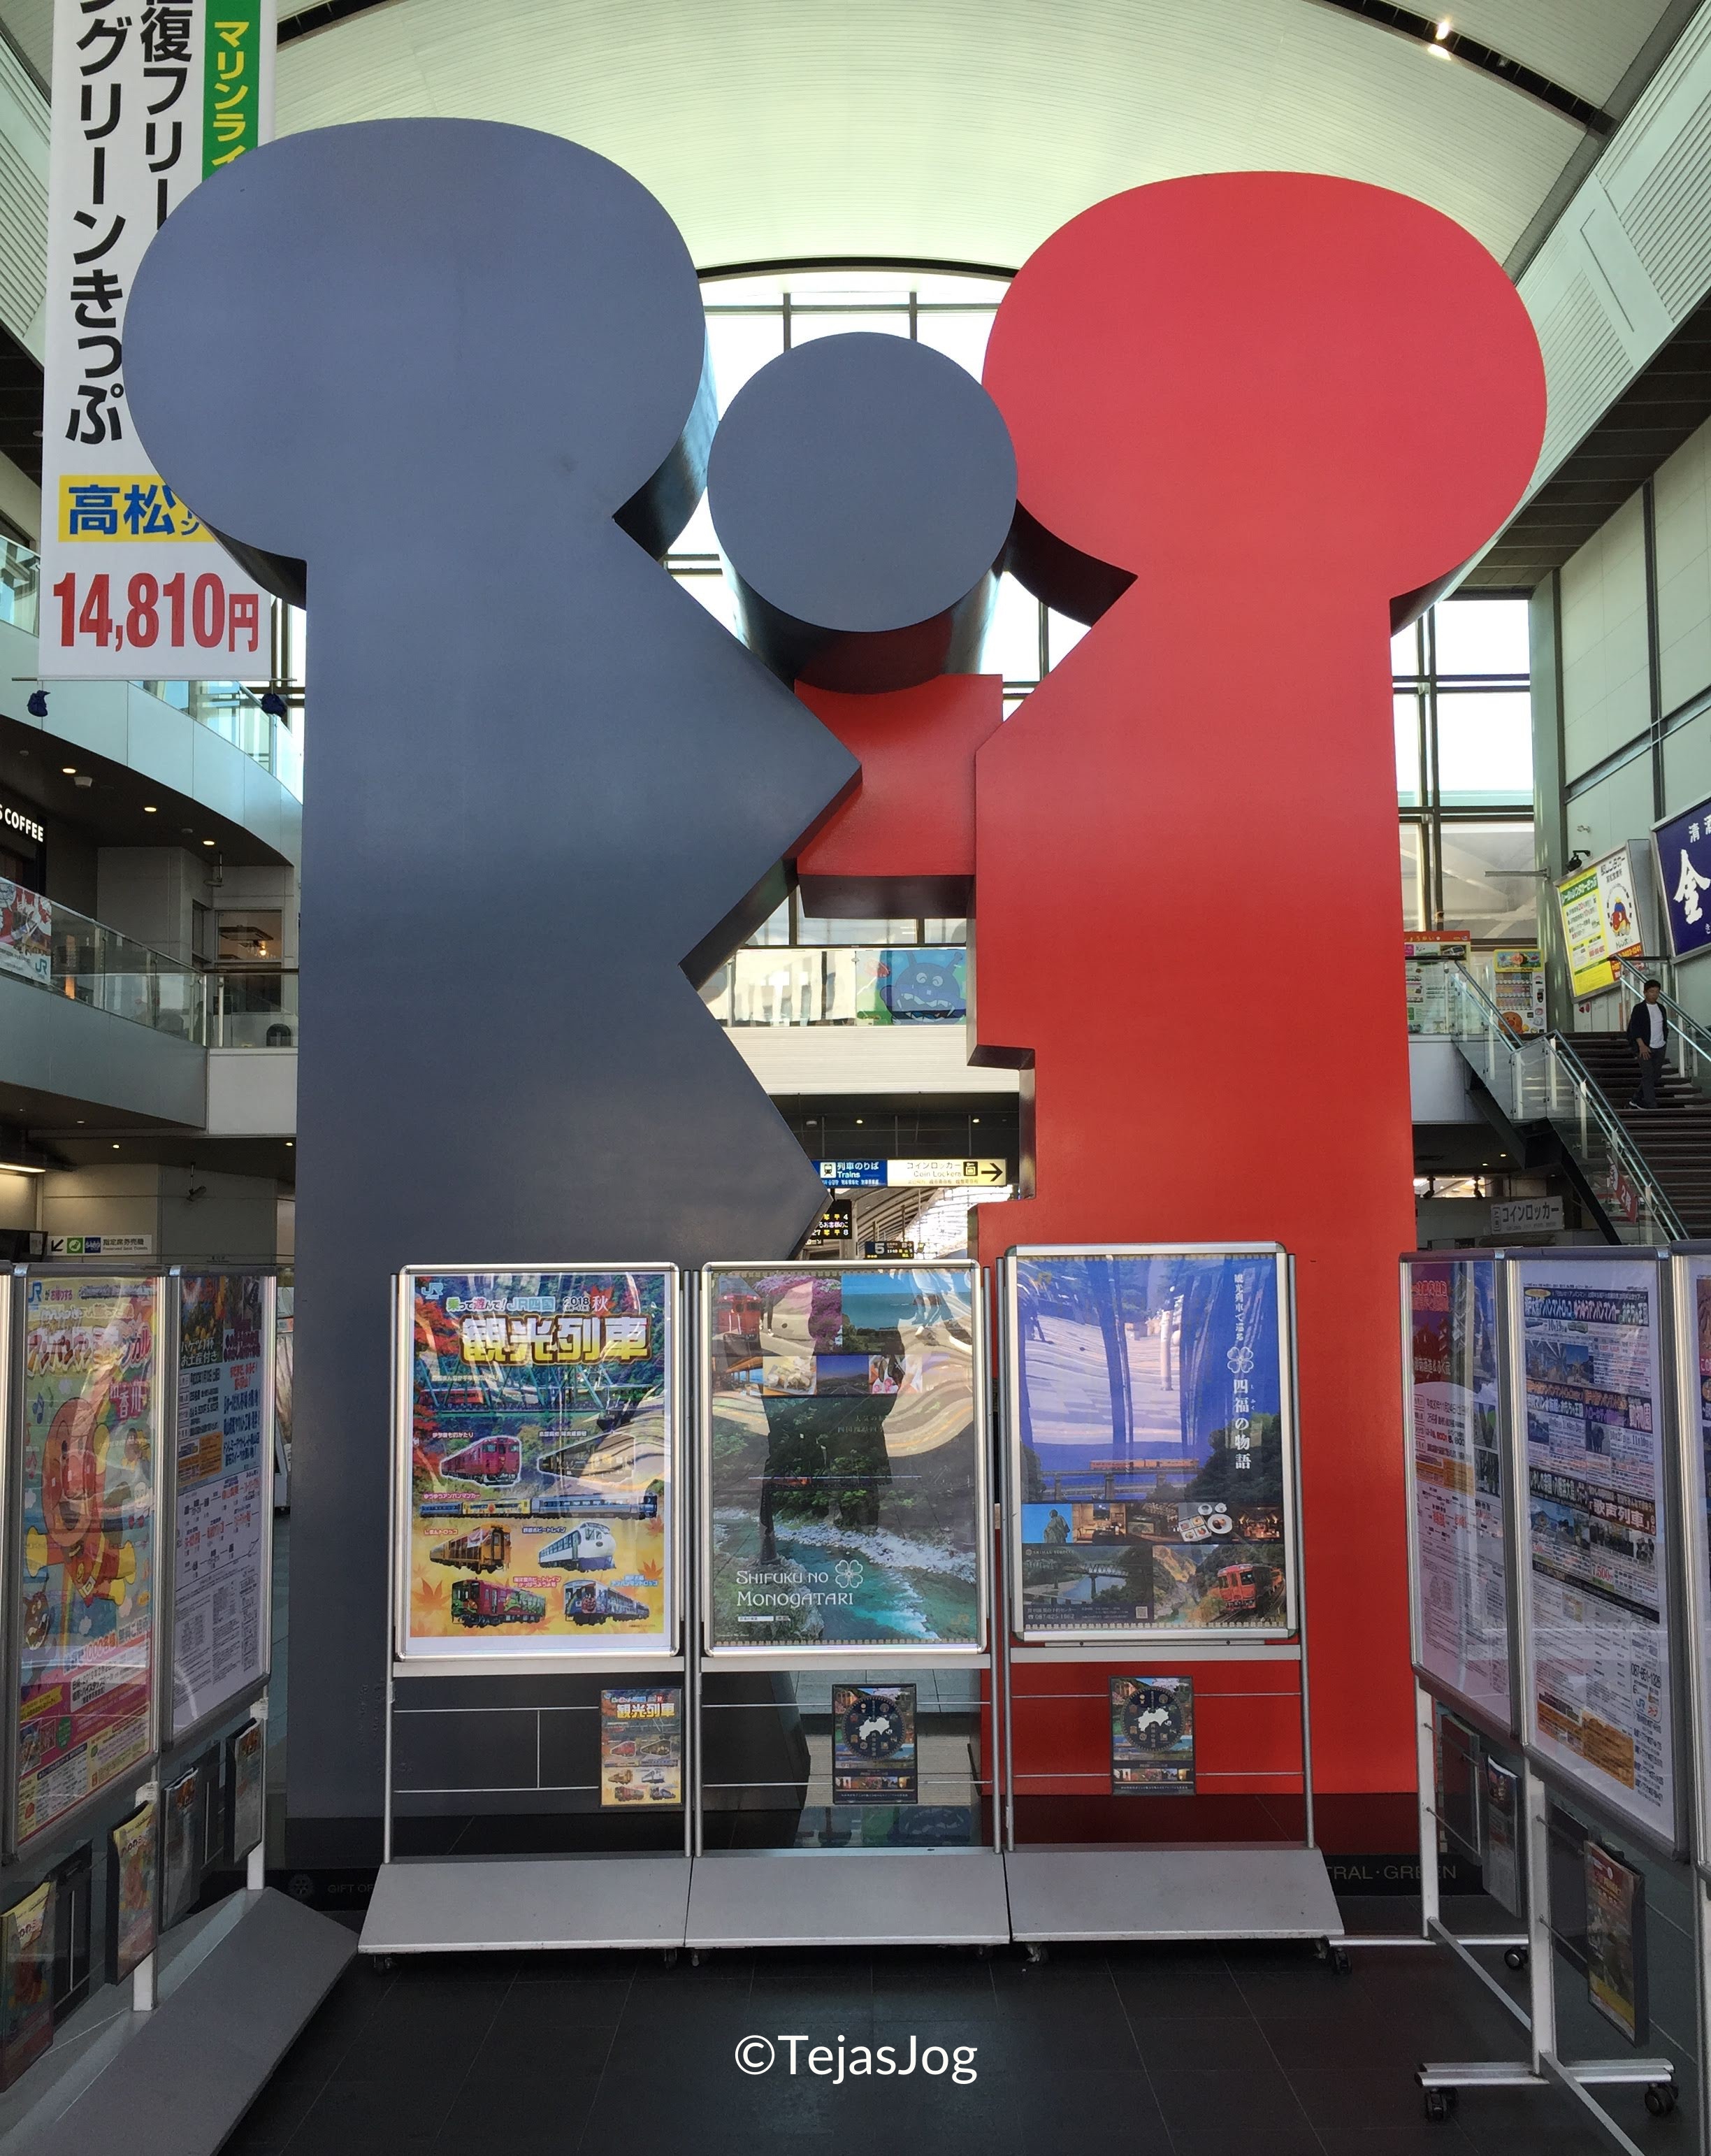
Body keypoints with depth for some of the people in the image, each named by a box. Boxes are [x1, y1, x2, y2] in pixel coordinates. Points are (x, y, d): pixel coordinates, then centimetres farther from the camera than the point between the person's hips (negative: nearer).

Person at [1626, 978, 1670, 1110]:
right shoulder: (1639, 1009, -5)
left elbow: (1665, 1027, 21)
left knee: (1655, 1076, 6)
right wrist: (1642, 1045, -18)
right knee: (1648, 1075, -10)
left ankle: (1638, 1101, 15)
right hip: (1645, 1048, -6)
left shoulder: (1661, 1008, 13)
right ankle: (1651, 1105, -11)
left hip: (1660, 1048, 6)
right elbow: (1634, 1027, -11)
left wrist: (1665, 1043, 13)